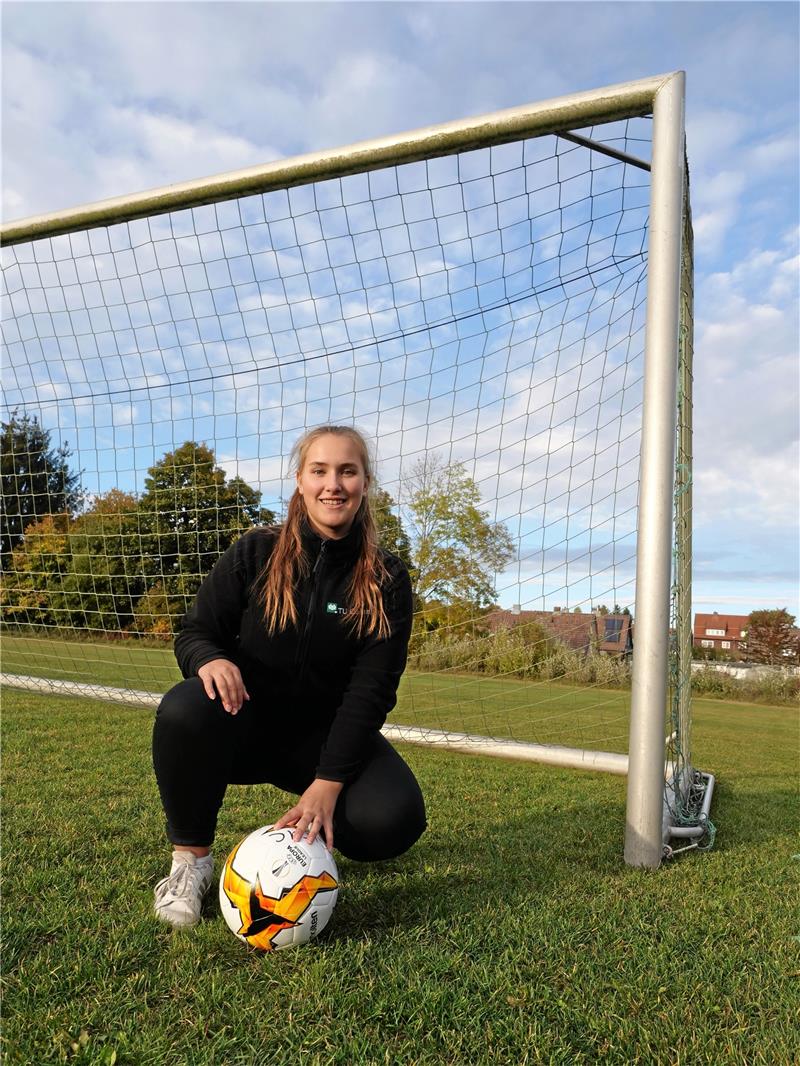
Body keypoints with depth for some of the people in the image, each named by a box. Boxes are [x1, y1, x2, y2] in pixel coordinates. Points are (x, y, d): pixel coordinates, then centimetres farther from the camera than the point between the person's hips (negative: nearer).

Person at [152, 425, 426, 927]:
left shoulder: (386, 579, -7)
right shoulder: (256, 553, -6)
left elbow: (372, 688, -12)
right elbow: (193, 634, -3)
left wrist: (327, 783, -22)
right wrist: (211, 659, -28)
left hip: (328, 735, 1)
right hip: (248, 723, 0)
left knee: (394, 821, -25)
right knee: (185, 709, -33)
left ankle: (309, 831, 11)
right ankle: (192, 858, -8)